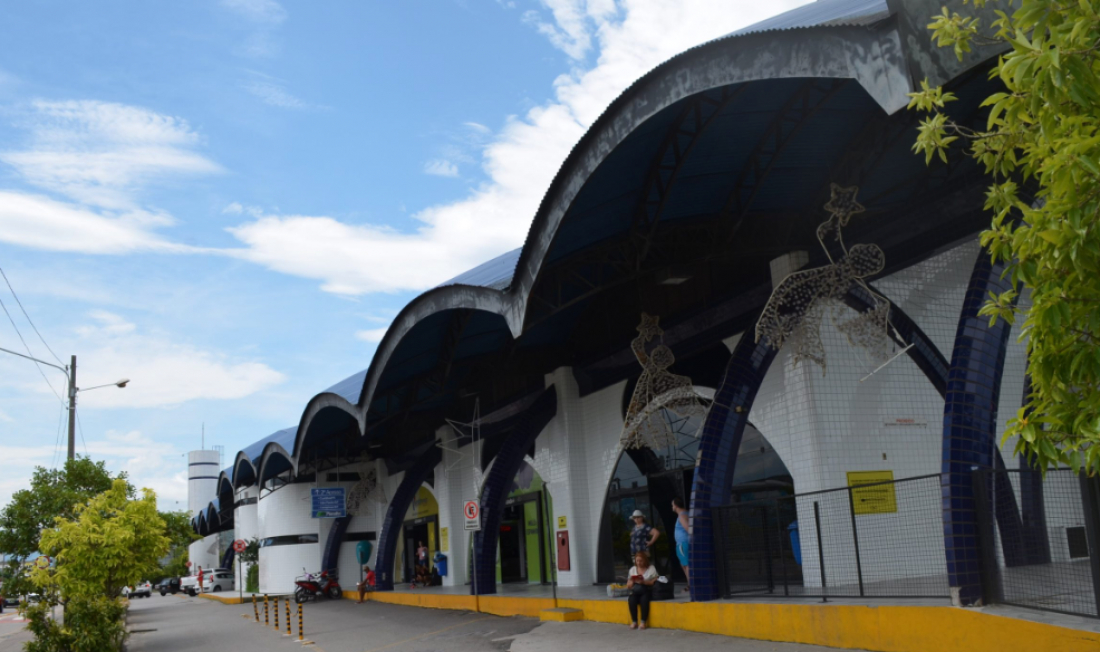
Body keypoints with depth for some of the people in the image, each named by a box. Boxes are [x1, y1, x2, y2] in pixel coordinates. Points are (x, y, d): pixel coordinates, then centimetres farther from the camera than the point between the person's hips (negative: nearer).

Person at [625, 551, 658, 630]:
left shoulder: (651, 568, 5)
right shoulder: (632, 569, 14)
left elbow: (655, 582, -7)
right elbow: (628, 586, 13)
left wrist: (644, 582, -18)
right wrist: (632, 581, -9)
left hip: (647, 591, -3)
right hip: (636, 592, 3)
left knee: (644, 599, -35)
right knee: (631, 600, -30)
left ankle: (643, 621, -27)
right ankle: (634, 621, -23)